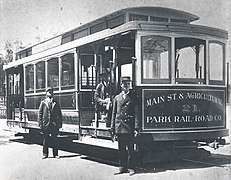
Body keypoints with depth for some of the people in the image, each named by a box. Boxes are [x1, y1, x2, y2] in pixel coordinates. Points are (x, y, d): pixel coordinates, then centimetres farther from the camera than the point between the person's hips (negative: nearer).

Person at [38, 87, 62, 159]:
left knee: (54, 140, 3)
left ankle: (55, 154, 9)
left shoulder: (55, 103, 10)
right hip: (46, 124, -1)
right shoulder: (43, 102, 5)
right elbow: (40, 113, 3)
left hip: (54, 124, 1)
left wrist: (59, 123, 4)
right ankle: (45, 154, 12)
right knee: (45, 140, 4)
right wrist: (40, 123, -4)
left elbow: (59, 114, 11)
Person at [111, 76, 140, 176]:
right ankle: (122, 168, 16)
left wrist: (136, 127, -8)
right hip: (119, 126, 3)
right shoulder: (117, 97, 12)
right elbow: (114, 113, 13)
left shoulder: (133, 97, 3)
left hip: (129, 126, -3)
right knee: (121, 149, 8)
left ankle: (131, 168, 7)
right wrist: (113, 127, 7)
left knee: (130, 148, -1)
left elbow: (136, 113, -1)